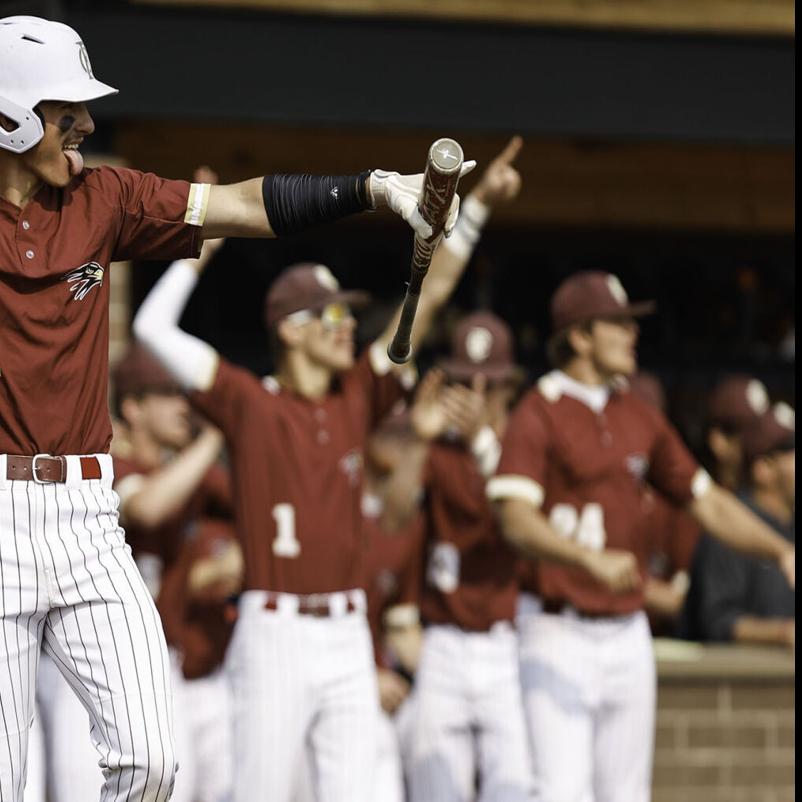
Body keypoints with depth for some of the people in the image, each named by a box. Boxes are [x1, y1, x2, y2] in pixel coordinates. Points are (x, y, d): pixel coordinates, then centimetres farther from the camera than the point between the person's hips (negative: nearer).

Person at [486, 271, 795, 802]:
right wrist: (590, 559, -41)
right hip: (561, 634, -7)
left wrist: (781, 550, 1)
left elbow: (707, 501, 16)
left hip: (628, 635, 7)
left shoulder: (641, 419, 11)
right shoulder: (538, 415, -10)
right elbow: (517, 519, -24)